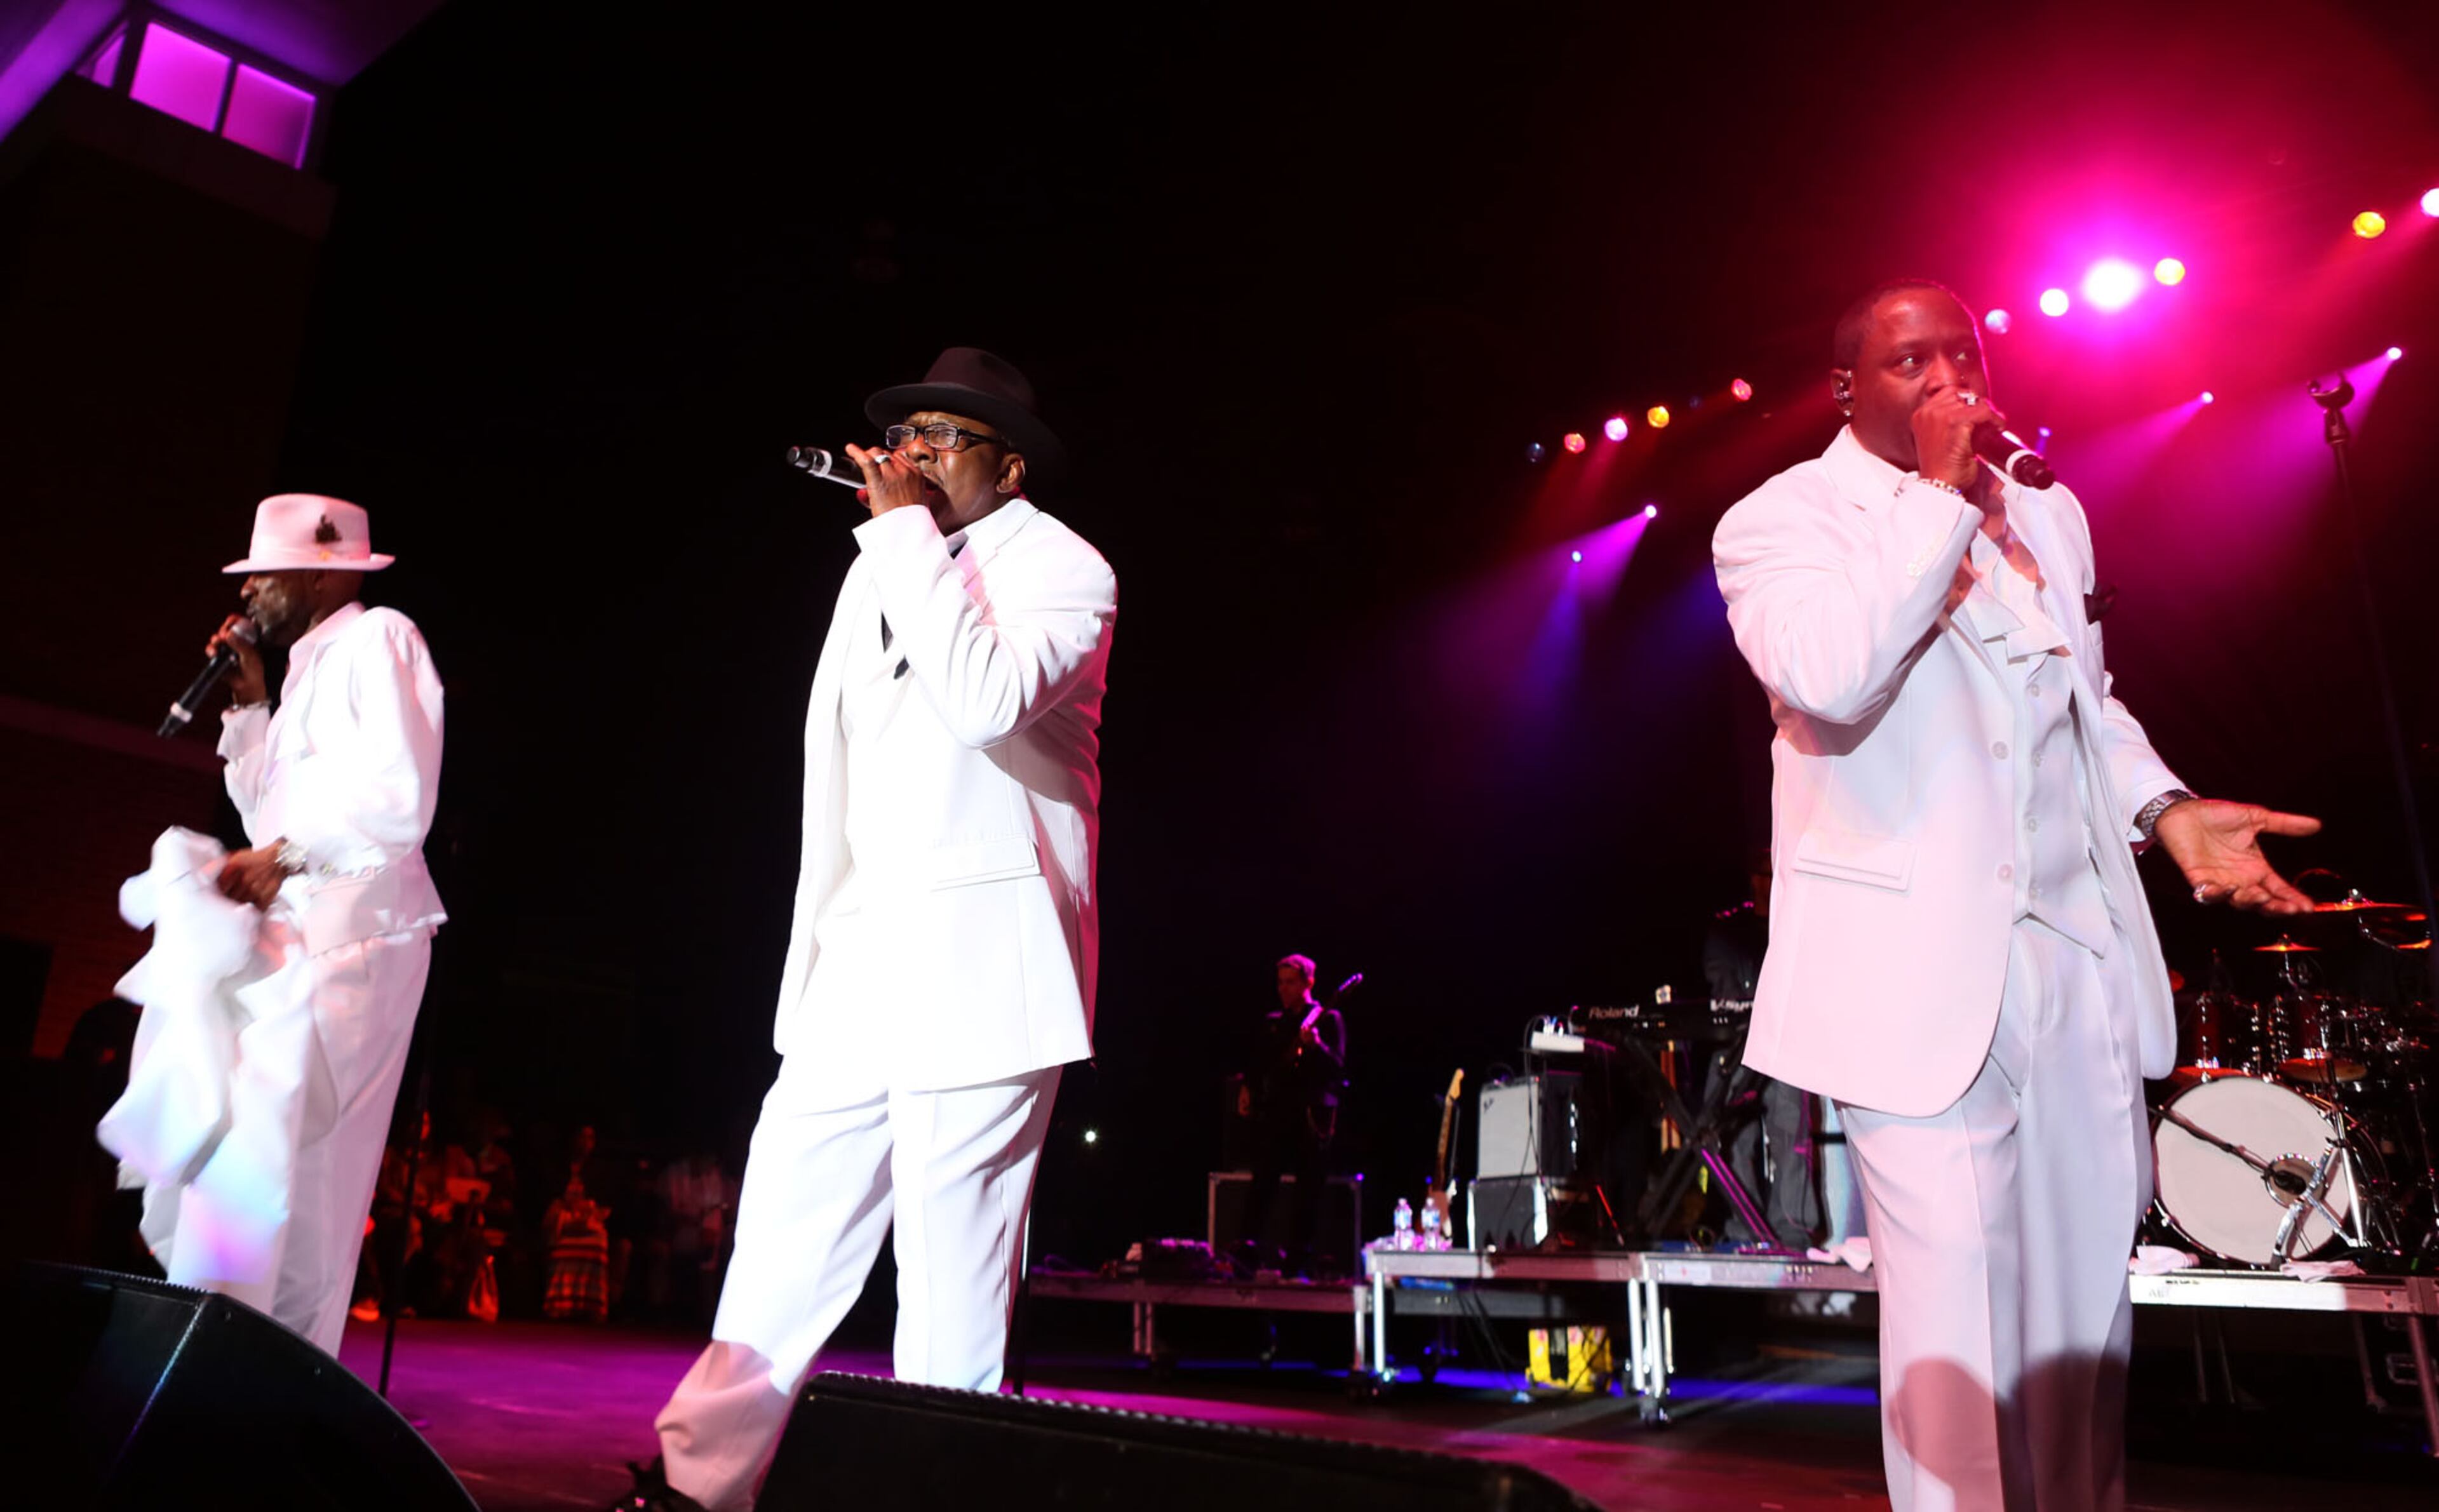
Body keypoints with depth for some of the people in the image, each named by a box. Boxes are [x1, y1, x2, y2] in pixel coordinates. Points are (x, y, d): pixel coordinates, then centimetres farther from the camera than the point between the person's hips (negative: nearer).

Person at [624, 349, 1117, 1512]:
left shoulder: (1061, 568, -4)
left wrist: (907, 531, -16)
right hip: (863, 968, 7)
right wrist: (815, 958, 21)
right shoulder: (878, 574, 18)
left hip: (982, 969, -7)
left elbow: (987, 701, -25)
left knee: (951, 1287, -4)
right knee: (782, 1236, 9)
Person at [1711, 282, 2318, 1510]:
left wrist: (2167, 808, 10)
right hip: (1924, 966, -6)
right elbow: (1825, 675, -25)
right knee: (1962, 1307, -5)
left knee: (2090, 1286, 13)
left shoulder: (2048, 515, 17)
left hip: (2082, 950, 7)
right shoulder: (1781, 519, -5)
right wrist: (1937, 495, -17)